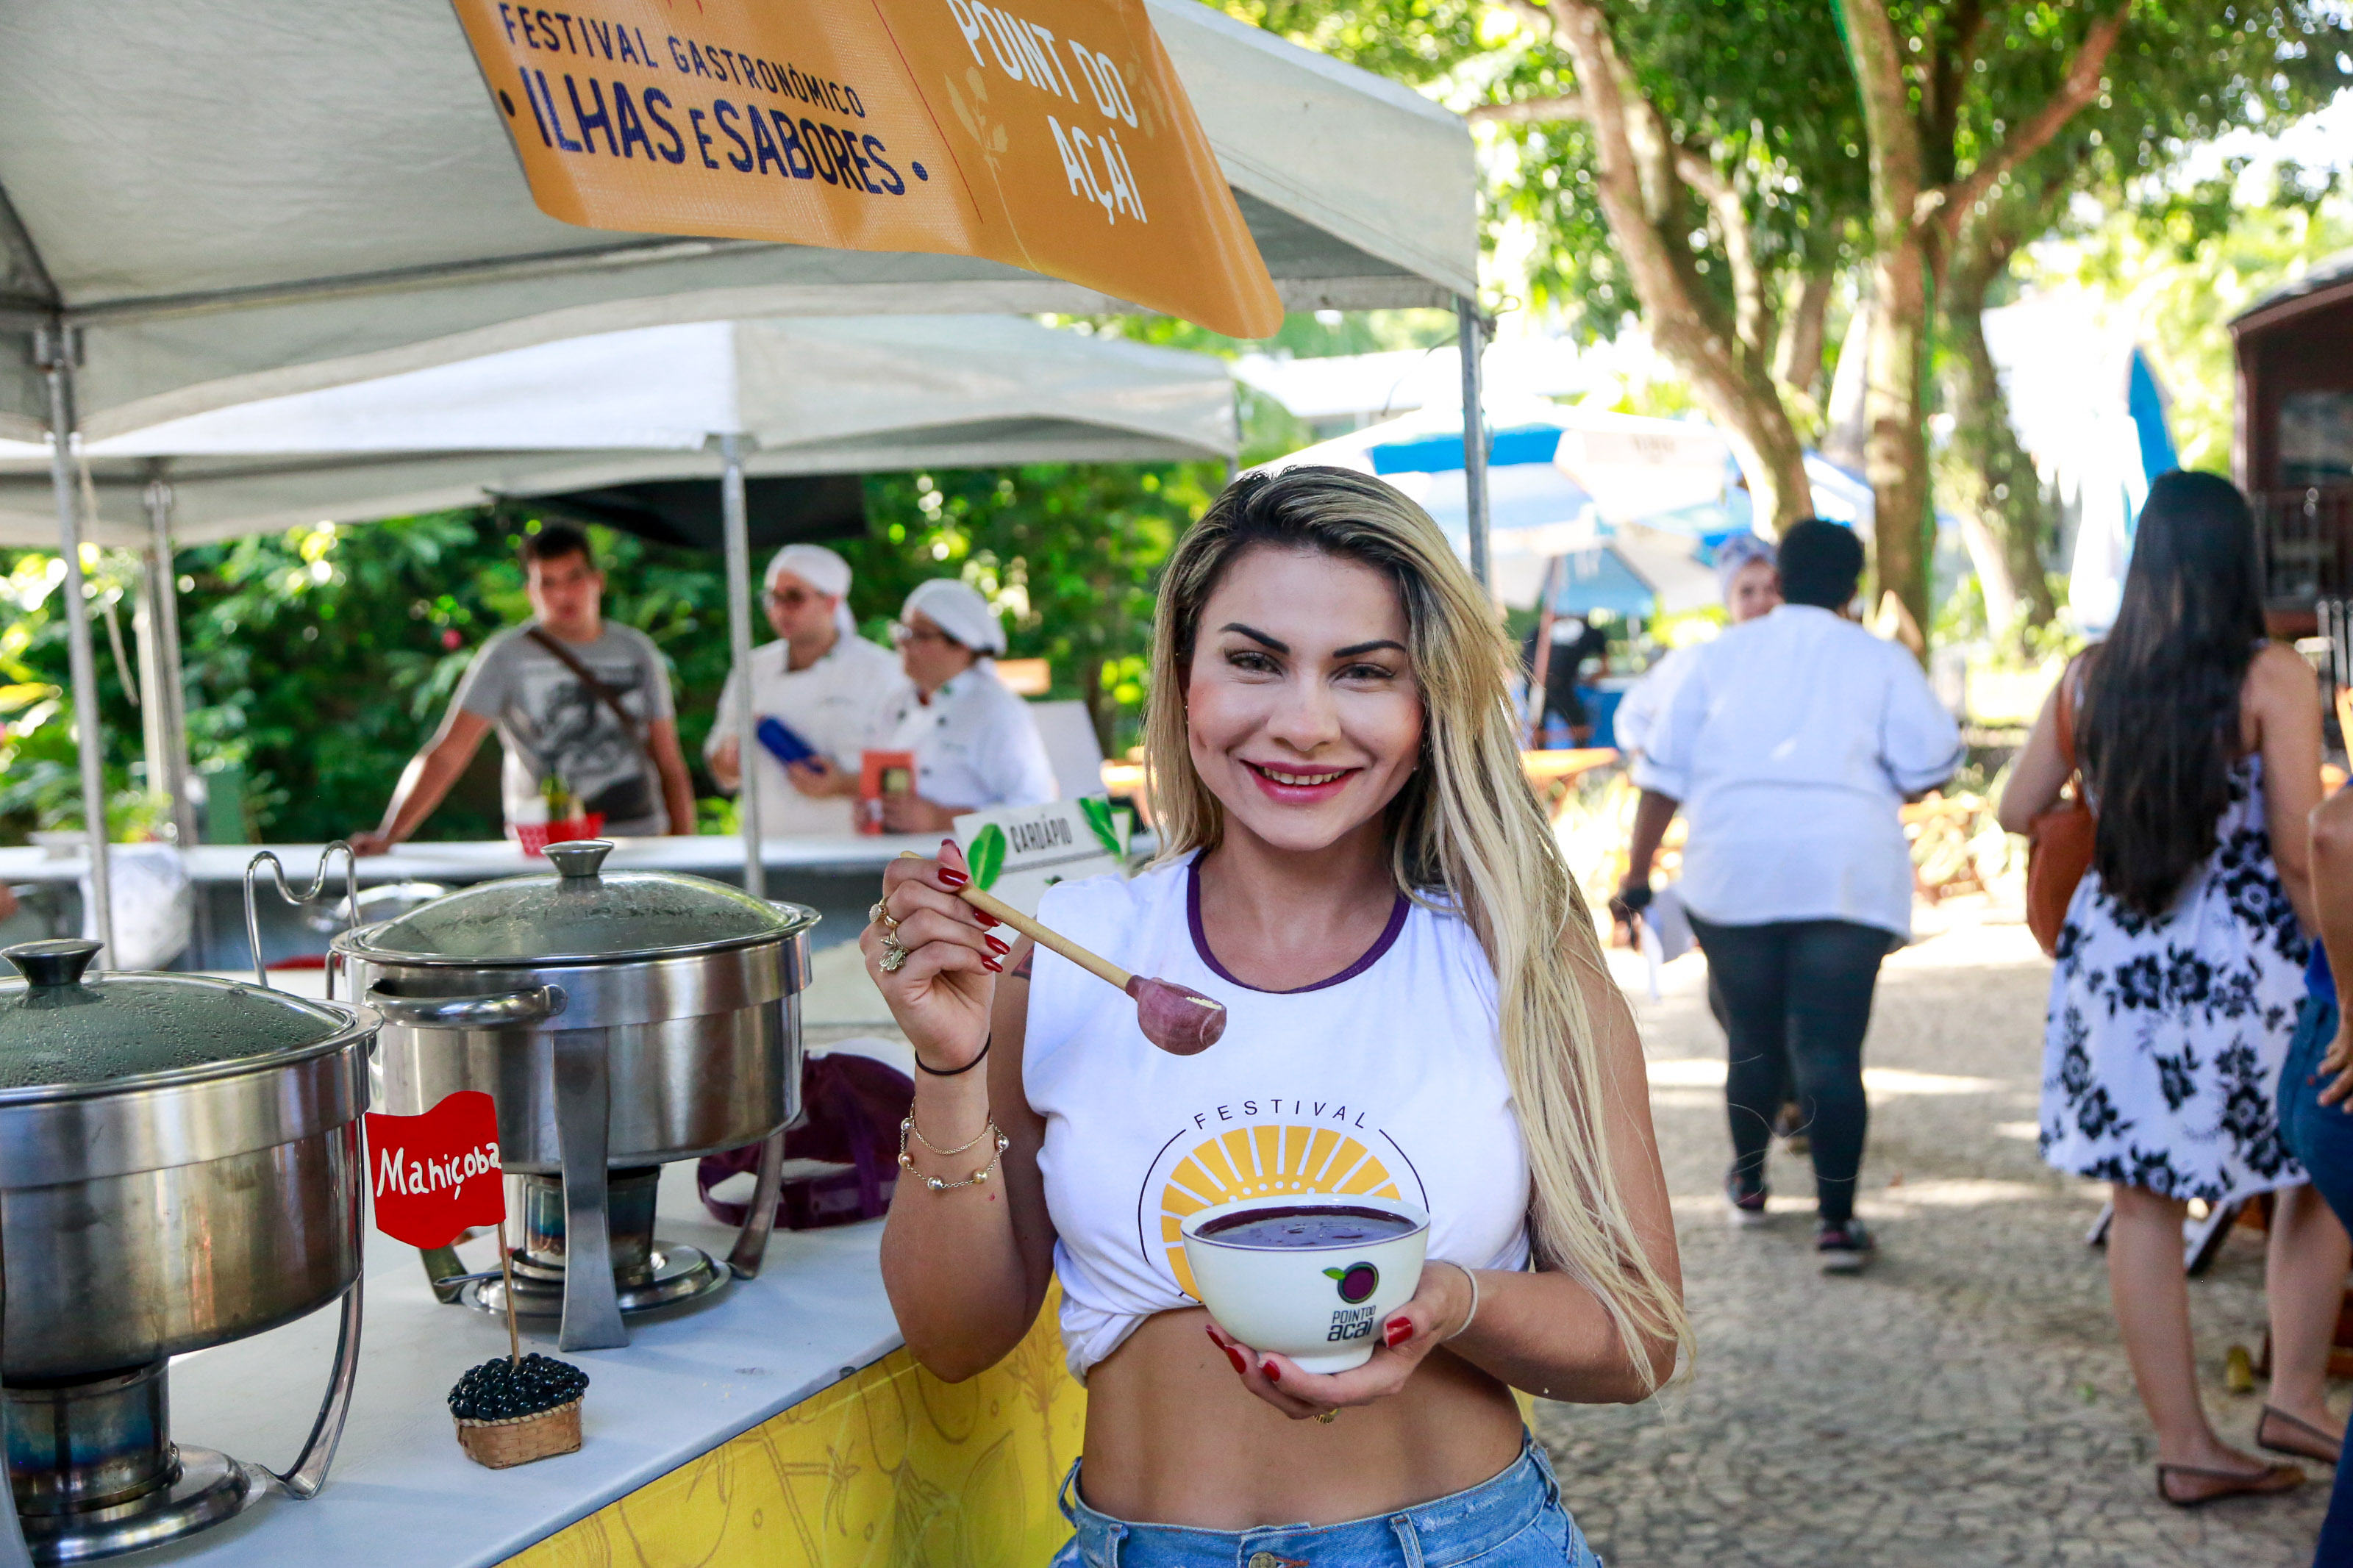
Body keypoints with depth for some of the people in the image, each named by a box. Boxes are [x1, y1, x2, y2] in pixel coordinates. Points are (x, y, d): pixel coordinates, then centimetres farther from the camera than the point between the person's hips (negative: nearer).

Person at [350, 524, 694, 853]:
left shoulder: (637, 651, 13)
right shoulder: (505, 656, 3)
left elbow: (670, 765, 16)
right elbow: (446, 754, -2)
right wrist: (388, 834, -12)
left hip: (642, 838, 2)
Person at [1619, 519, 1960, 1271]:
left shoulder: (1723, 653, 11)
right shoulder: (1879, 660, 7)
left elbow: (1666, 773, 9)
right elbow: (1928, 768, 2)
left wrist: (1637, 872, 15)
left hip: (1733, 866, 2)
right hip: (1844, 870, -2)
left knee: (1752, 1036, 16)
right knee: (1831, 1048, -1)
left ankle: (1748, 1182, 33)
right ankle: (1837, 1222, -2)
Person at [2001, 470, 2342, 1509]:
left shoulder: (2088, 676, 3)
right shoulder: (2270, 677, -9)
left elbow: (2017, 812, 12)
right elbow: (2296, 851, -12)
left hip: (2113, 956, 4)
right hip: (2240, 965, -3)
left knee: (2143, 1200, 8)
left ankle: (2185, 1447, 15)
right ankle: (2295, 1392, 17)